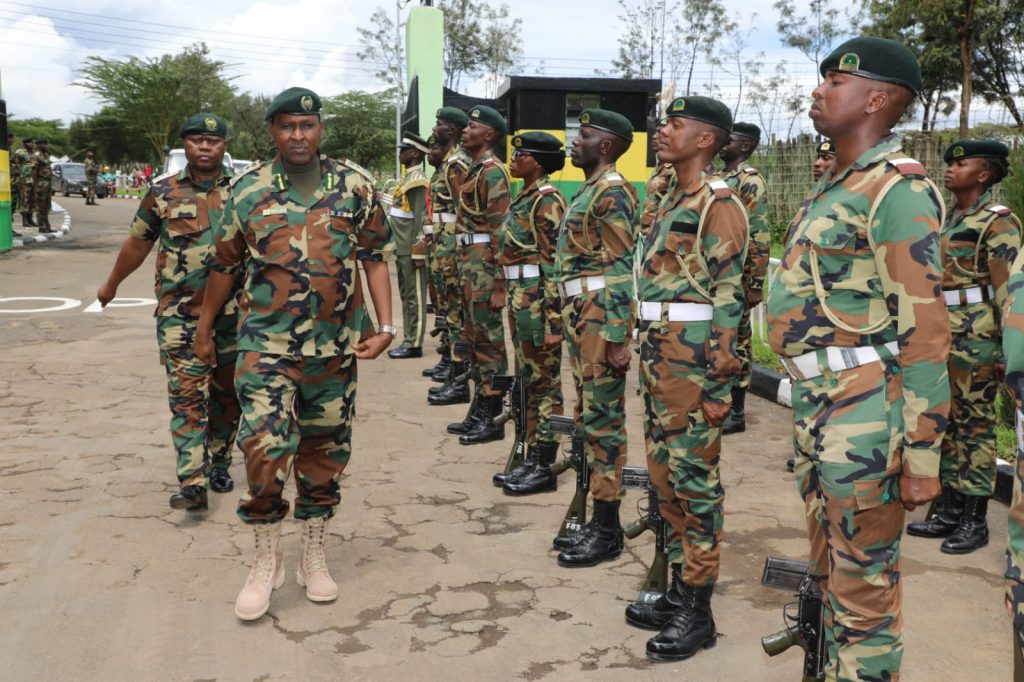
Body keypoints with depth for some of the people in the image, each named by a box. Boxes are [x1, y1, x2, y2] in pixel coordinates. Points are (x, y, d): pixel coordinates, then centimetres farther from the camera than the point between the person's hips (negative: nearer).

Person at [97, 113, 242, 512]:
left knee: (226, 393, 12)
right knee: (187, 395, -7)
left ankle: (219, 463, 31)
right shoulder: (163, 193, 4)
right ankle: (192, 484, -10)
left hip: (234, 313, 1)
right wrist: (111, 285, 25)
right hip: (180, 314, -1)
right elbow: (137, 243, 16)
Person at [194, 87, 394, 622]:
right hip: (267, 342, -1)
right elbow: (224, 265, 10)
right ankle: (265, 562, 10)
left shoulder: (355, 185, 1)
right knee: (265, 449, -12)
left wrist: (385, 325, -3)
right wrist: (204, 330, 16)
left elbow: (374, 256, 5)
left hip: (335, 346, 2)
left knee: (324, 453, 11)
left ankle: (314, 556, 29)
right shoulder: (248, 190, 1)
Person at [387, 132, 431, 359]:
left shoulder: (417, 181, -13)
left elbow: (420, 219, -18)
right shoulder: (408, 178, 17)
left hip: (411, 251, -10)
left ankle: (414, 344, 1)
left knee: (415, 297, -4)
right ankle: (408, 341, 20)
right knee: (406, 296, 13)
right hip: (402, 250, 10)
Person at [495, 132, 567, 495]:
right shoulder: (525, 197, 15)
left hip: (537, 297, -10)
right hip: (519, 296, 10)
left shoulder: (547, 200, -13)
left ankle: (545, 469, 6)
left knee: (544, 382, -2)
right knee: (529, 380, 13)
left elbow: (555, 263, -18)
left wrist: (553, 320, -21)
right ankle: (532, 460, 22)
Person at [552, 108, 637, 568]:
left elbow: (622, 270, -19)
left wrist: (619, 338, -23)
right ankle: (598, 521, 23)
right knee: (589, 417, 13)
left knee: (603, 419, -4)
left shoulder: (612, 191, -13)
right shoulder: (589, 190, 18)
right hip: (580, 316, 10)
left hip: (601, 318, -10)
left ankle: (608, 532, 5)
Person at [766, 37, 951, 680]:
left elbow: (925, 331, -18)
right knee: (829, 571, 20)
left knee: (863, 584, 3)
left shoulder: (897, 188, -13)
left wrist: (923, 454, -18)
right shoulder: (834, 187, 15)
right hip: (816, 406, 9)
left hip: (865, 415, -9)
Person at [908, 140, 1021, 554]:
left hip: (975, 335, -8)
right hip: (941, 331, 8)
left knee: (975, 423, 0)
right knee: (945, 421, 12)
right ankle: (951, 512, 23)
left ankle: (975, 521, 10)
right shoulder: (947, 218, 14)